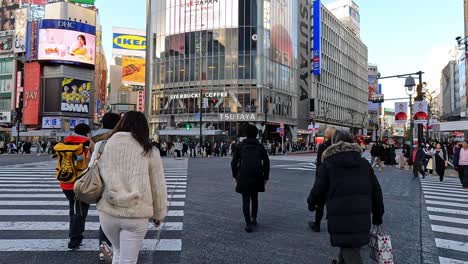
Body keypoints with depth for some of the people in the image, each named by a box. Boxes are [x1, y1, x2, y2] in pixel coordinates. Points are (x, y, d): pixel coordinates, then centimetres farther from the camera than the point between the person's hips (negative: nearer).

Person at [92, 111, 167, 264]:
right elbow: (158, 188, 1)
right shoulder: (150, 152, -4)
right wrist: (158, 215, 14)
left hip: (107, 212, 3)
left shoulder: (102, 145, 0)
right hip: (136, 215, -3)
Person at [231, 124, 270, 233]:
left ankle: (248, 224, -2)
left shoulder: (241, 146, 4)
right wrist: (265, 177, 9)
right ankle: (254, 218, 29)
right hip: (257, 176, 2)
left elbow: (234, 162, 3)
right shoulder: (260, 146, 6)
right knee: (254, 198, 22)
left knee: (246, 200, 4)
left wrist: (235, 176, 13)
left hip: (243, 176, -1)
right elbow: (266, 163, 3)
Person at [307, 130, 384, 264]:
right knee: (350, 247, 27)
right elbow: (376, 191, 14)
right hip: (362, 217, 5)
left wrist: (311, 203, 20)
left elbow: (318, 190, -2)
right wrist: (378, 215, 23)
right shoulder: (364, 163, 12)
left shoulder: (328, 164, -1)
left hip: (340, 218, -5)